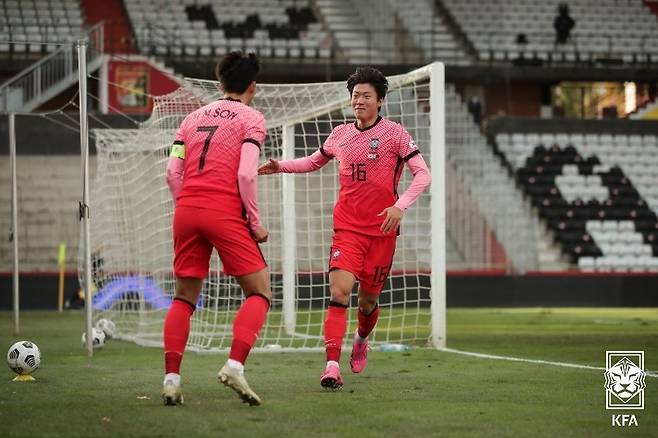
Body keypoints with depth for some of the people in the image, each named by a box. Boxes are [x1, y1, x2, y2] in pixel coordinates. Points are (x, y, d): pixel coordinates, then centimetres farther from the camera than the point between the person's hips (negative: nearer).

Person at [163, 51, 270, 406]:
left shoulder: (194, 117, 18)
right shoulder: (251, 118, 3)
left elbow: (173, 172, 9)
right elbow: (246, 174, -9)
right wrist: (256, 223, -1)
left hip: (186, 211, 5)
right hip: (225, 213, -5)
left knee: (184, 298, 13)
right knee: (259, 293, 4)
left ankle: (171, 378, 3)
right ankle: (234, 365, -16)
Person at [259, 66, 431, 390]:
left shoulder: (394, 133, -3)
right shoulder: (340, 135, 9)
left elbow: (422, 174, -8)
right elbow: (314, 161, 29)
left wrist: (400, 206, -22)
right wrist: (280, 166, 13)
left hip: (382, 230, -2)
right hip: (347, 228, 2)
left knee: (368, 300, 8)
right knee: (339, 291, -18)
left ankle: (361, 340, 43)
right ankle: (332, 366, -25)